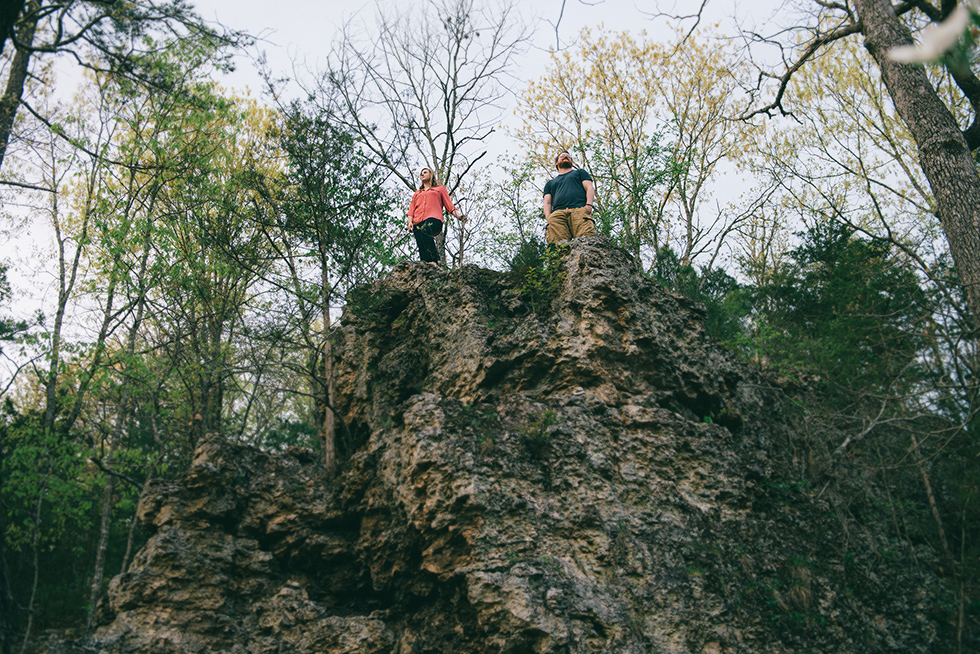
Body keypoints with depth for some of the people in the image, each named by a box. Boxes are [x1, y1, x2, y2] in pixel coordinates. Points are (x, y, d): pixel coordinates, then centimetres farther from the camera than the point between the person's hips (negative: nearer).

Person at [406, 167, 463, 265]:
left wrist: (458, 215, 0)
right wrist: (410, 222, 6)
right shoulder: (417, 193, 36)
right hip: (418, 222, 4)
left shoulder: (440, 189, 28)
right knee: (422, 248, -18)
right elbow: (411, 209, 25)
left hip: (433, 219, -4)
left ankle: (434, 260, -43)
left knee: (424, 231, -38)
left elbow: (449, 205, 18)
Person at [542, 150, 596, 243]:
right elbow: (547, 203, 25)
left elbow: (590, 188, 17)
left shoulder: (579, 172, 34)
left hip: (579, 209, -1)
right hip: (557, 213, 1)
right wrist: (548, 218, 2)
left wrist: (588, 205, -5)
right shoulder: (550, 183, 39)